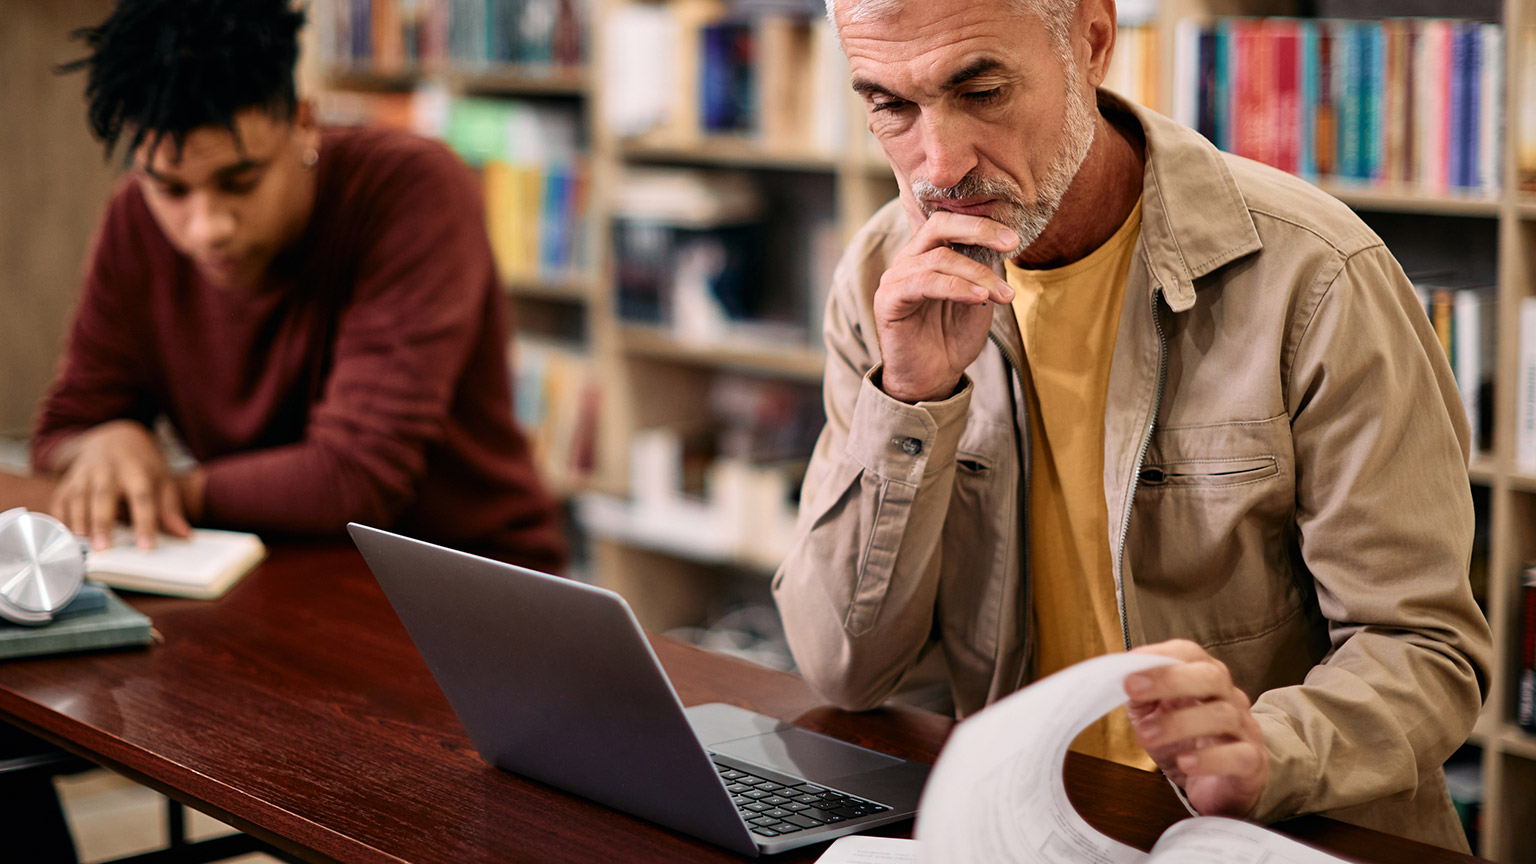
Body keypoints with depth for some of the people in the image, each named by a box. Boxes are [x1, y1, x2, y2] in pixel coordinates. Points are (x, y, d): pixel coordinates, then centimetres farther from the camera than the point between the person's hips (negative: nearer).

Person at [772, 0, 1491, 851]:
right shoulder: (883, 284, -1)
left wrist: (1262, 754, -31)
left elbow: (1424, 653, -11)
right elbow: (846, 670, -4)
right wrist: (913, 401, -17)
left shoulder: (1310, 276, -13)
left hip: (1295, 839, -1)